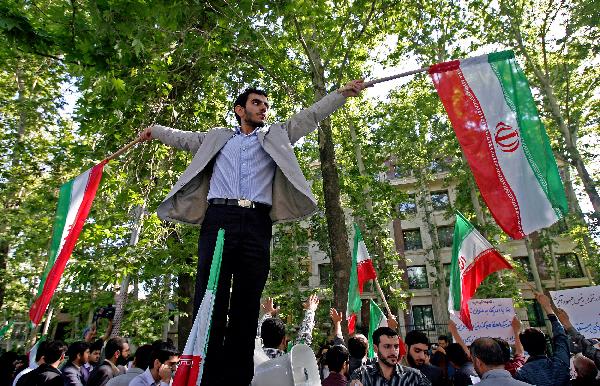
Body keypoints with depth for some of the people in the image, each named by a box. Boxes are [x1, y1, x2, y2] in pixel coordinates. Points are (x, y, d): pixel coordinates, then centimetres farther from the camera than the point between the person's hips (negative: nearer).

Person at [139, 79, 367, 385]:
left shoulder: (276, 136, 26)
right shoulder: (217, 138, 27)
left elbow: (310, 116, 22)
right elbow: (183, 138, 38)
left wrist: (343, 93, 19)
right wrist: (155, 130, 46)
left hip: (256, 223, 0)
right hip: (218, 218, 0)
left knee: (247, 306, -3)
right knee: (210, 301, -7)